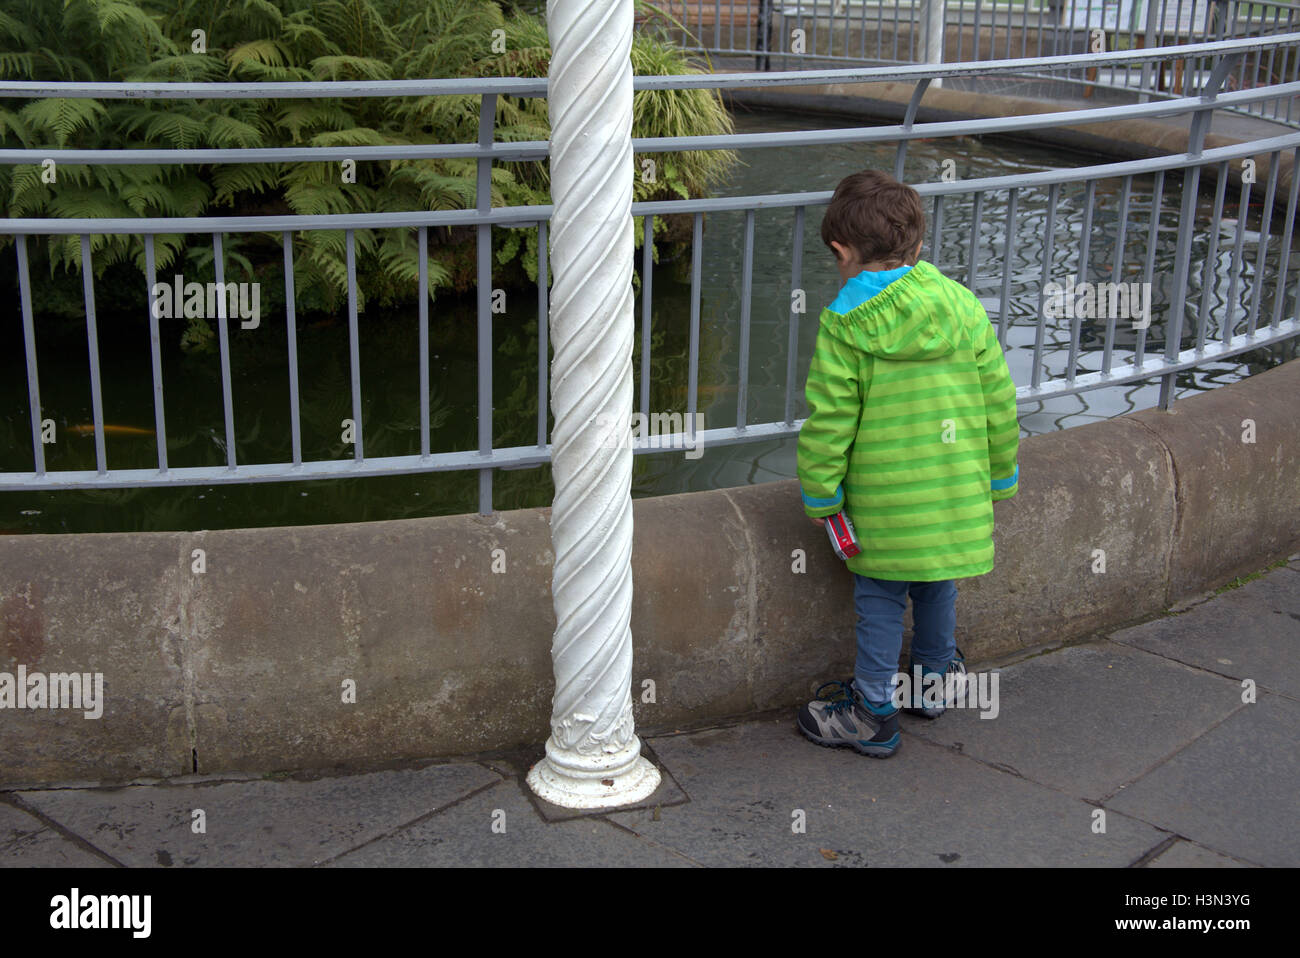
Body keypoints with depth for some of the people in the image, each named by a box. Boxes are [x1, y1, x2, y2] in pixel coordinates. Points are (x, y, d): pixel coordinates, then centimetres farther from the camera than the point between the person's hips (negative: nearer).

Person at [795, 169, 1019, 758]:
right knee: (938, 583, 22)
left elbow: (828, 420, -11)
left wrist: (819, 493, 1)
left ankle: (874, 714, 16)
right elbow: (998, 401, 4)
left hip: (882, 496, -4)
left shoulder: (843, 326, -12)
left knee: (880, 598, 8)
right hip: (958, 489, 4)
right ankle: (934, 681, 41)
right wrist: (998, 475, 16)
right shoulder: (965, 308, -1)